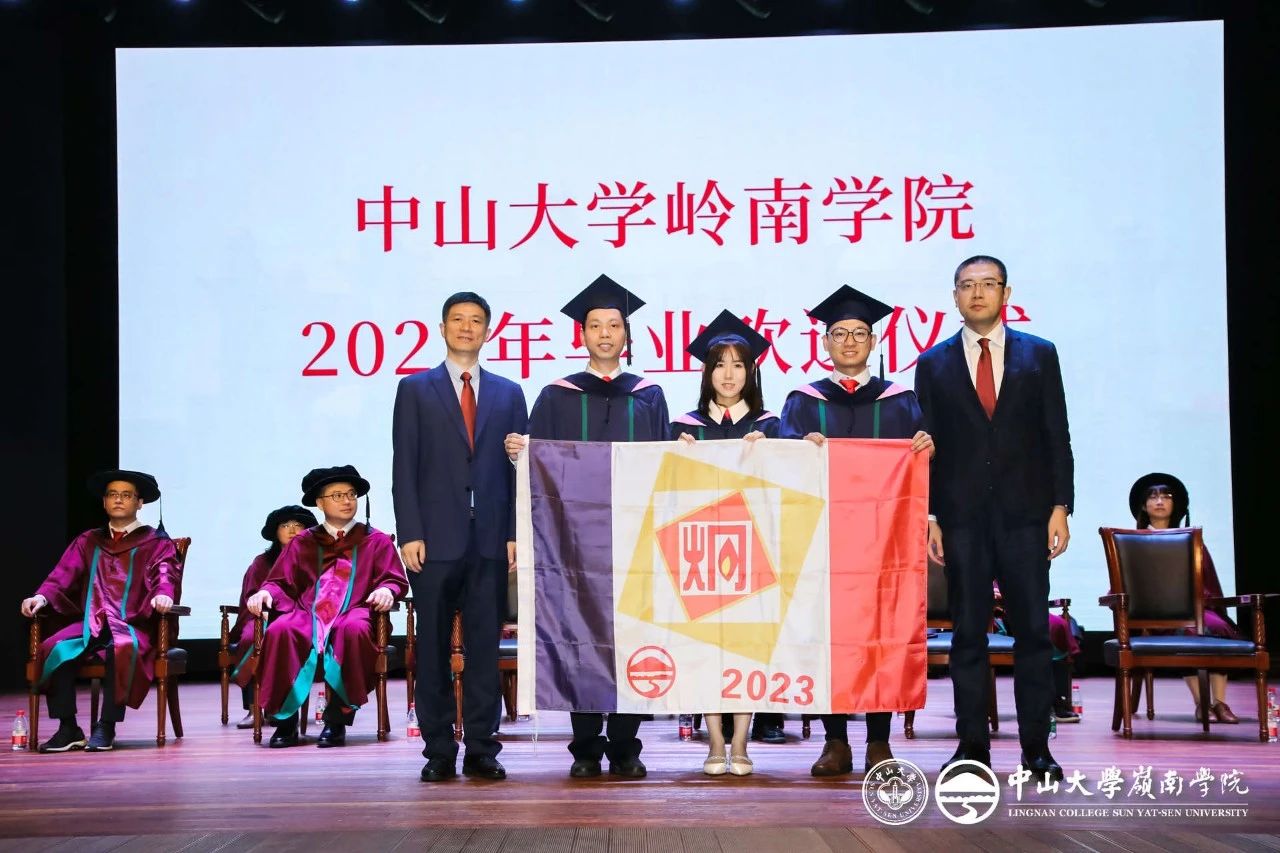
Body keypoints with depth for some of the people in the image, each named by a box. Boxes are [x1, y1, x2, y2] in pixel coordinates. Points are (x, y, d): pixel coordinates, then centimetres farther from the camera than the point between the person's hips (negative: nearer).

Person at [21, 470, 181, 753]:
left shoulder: (155, 543, 13)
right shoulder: (88, 542, 23)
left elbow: (165, 575, -5)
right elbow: (63, 576, 10)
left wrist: (163, 594, -29)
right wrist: (42, 596, -11)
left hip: (133, 625, -3)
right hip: (89, 623, 4)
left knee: (122, 648, -39)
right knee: (54, 649, -28)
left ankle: (106, 728, -31)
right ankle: (68, 729, -23)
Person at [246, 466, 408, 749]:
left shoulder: (376, 541, 20)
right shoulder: (303, 542, 24)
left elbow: (395, 580, 9)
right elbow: (281, 582, 15)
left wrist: (386, 590, -16)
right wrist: (266, 593, -8)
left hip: (352, 614, -1)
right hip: (307, 615, 1)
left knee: (355, 630, -40)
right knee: (279, 631, -34)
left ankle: (338, 720, -32)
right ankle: (285, 720, -28)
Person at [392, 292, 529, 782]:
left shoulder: (508, 394, 13)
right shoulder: (415, 390, 8)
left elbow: (519, 467, 9)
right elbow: (404, 468, 2)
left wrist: (516, 534, 0)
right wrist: (410, 534, -8)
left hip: (491, 540, 2)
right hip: (435, 539, -1)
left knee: (485, 647, 2)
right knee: (433, 648, 1)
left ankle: (481, 751, 8)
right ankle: (439, 753, 7)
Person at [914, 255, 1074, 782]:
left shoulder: (1039, 355, 8)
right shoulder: (934, 364, 8)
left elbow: (1057, 436, 5)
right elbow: (928, 446, 6)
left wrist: (1060, 508, -2)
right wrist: (930, 517, -1)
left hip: (1025, 515, 0)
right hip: (962, 517, 0)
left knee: (1032, 629, -1)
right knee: (968, 633, 3)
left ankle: (1036, 746, 5)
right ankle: (972, 744, 8)